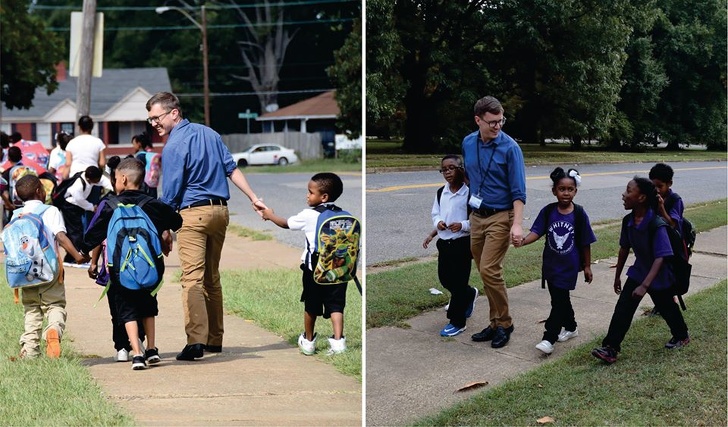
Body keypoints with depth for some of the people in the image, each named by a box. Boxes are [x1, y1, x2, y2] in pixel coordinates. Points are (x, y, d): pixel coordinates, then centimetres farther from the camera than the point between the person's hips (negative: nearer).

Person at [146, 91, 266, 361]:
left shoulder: (174, 146, -9)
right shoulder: (209, 133, 12)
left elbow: (170, 195, -8)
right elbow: (232, 169, 13)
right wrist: (254, 199, 16)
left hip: (193, 213, -7)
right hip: (221, 210, 7)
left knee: (192, 277, -11)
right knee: (212, 277, 14)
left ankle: (196, 340, -20)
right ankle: (214, 339, 18)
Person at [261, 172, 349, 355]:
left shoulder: (309, 215, -7)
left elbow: (286, 223, 7)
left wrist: (270, 215, 24)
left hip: (314, 269, -3)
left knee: (311, 306, 13)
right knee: (335, 305, 1)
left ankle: (308, 341, 27)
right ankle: (338, 340, -14)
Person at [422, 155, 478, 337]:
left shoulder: (469, 193, -14)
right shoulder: (441, 192, 6)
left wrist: (462, 225, -28)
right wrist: (438, 223, -7)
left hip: (462, 243, -7)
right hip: (444, 243, 7)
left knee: (458, 282, -2)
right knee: (444, 278, 15)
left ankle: (457, 322, 10)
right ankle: (470, 295, 44)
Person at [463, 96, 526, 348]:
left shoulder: (510, 148, -13)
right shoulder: (467, 143, 4)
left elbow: (518, 191, -16)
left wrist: (517, 224, -24)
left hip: (500, 217, -6)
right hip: (476, 216, 6)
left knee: (489, 270, -13)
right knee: (485, 272, 9)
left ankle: (504, 323, 1)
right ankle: (496, 323, 18)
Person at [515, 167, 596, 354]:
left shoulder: (579, 215, -10)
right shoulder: (548, 212, -4)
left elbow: (586, 243, -3)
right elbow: (536, 232, -7)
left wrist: (587, 266, 2)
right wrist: (523, 241, -27)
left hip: (569, 266, -4)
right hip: (551, 264, 4)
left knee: (558, 301, -7)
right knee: (560, 298, 17)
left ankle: (549, 339, -7)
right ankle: (570, 328, 38)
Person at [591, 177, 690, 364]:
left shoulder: (656, 224, -32)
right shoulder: (628, 221, -11)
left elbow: (660, 257, -33)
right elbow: (624, 248, 4)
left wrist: (644, 286, -37)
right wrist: (617, 275, 13)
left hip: (659, 275, -5)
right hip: (638, 272, 5)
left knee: (666, 307, 17)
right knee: (623, 308, -6)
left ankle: (682, 336, 44)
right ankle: (610, 348, -7)